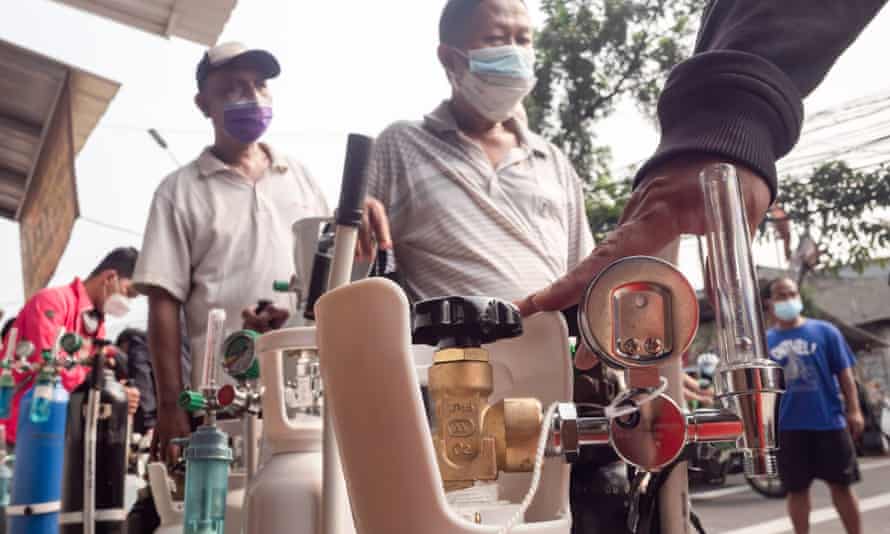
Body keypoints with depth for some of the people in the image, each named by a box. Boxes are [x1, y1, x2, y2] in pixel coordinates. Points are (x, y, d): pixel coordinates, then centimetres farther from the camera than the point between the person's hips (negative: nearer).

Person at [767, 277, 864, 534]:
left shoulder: (824, 331, 1)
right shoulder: (765, 341, 4)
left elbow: (844, 372, 2)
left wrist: (854, 410, -4)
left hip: (829, 420, -1)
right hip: (788, 426, 1)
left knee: (840, 484, 8)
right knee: (797, 489, 9)